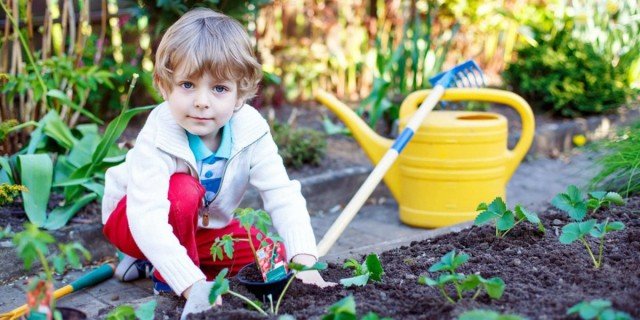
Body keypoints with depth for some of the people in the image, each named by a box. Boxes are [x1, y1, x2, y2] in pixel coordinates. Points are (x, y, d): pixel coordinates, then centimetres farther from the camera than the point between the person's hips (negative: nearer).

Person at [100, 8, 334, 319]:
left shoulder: (251, 131, -23)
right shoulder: (156, 139, -35)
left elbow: (283, 197, -26)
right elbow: (147, 218, -44)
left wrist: (304, 259, -40)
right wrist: (193, 284, -54)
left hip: (203, 226, 6)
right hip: (132, 222, -5)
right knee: (183, 191, -35)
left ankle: (155, 263, 1)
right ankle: (166, 277, -13)